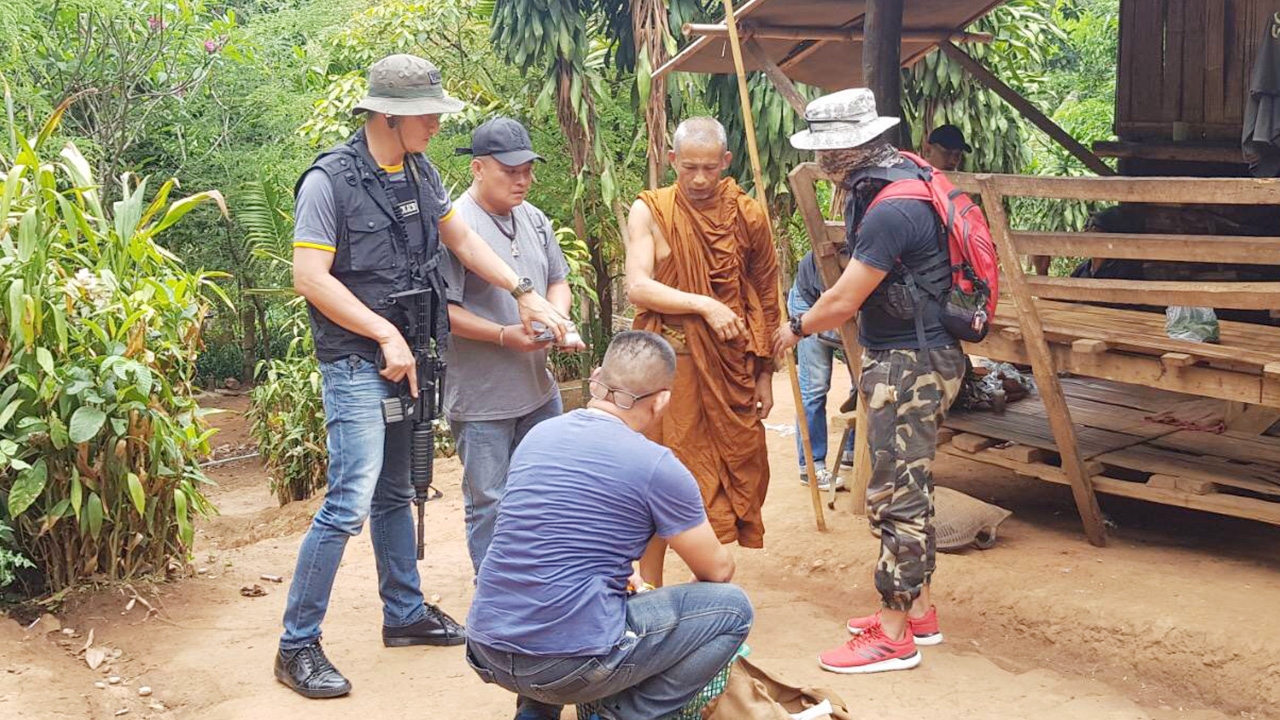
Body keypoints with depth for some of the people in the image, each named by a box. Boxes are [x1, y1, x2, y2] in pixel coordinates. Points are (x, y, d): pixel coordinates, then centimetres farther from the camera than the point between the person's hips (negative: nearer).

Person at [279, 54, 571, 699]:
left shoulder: (420, 173, 8)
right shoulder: (331, 180, -14)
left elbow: (461, 240, 17)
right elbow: (310, 277, -18)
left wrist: (524, 293, 7)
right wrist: (386, 335, -18)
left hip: (405, 360, 8)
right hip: (357, 363, -8)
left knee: (394, 494, 18)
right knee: (351, 502, -11)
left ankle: (404, 614, 31)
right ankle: (297, 646, -1)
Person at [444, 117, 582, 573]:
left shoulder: (533, 219, 9)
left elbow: (557, 279, 19)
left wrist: (557, 318, -3)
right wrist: (505, 335, -24)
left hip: (539, 388, 8)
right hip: (480, 398, -8)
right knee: (489, 502, 3)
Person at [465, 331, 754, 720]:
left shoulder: (537, 435, 10)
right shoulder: (656, 466, -8)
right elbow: (718, 570, 7)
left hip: (487, 652, 6)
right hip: (568, 664, -6)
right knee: (732, 608, 7)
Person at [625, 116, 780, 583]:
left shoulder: (748, 216, 4)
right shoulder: (650, 212, -4)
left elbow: (765, 299, 10)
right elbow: (638, 287, -15)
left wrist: (764, 373, 10)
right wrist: (704, 305, -23)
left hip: (731, 368, 3)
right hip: (669, 366, -3)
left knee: (735, 475, 8)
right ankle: (650, 591, 13)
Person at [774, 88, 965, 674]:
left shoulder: (891, 210, -25)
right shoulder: (896, 178, 9)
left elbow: (842, 302, -18)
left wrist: (796, 329, -1)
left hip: (910, 364, -11)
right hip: (908, 357, 11)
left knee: (896, 495, -4)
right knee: (910, 488, 17)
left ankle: (893, 636, 4)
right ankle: (918, 610, 29)